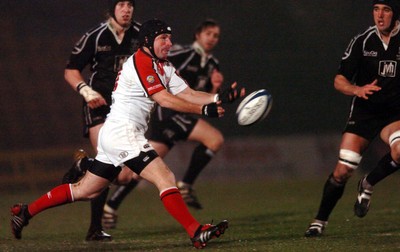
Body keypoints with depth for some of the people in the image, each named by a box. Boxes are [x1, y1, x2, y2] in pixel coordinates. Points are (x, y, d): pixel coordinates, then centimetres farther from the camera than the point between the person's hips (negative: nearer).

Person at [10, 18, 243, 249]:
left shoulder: (163, 66, 17)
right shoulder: (141, 62, -13)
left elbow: (187, 94, 9)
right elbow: (165, 99, -19)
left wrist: (220, 99, -5)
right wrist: (204, 110, -21)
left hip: (115, 135, 10)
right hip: (122, 132, -10)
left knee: (85, 191, 16)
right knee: (166, 178, -18)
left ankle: (25, 212, 23)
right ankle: (197, 233, -25)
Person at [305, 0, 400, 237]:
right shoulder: (362, 41, -4)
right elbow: (339, 81, -3)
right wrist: (358, 90, -23)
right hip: (363, 112, 1)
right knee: (343, 171, -7)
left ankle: (368, 184, -3)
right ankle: (320, 221, 11)